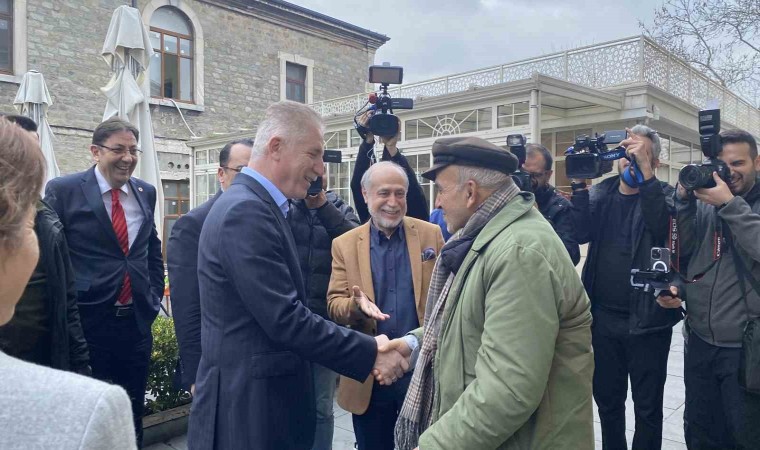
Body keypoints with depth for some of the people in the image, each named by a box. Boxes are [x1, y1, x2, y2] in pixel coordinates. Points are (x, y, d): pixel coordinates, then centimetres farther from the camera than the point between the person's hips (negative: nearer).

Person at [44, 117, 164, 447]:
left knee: (133, 413, 17)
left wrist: (154, 295, 10)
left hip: (137, 320, 4)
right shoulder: (63, 190, -7)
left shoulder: (145, 192, 7)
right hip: (88, 321, -4)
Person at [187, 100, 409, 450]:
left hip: (260, 393, 9)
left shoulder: (255, 205, 9)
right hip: (248, 403, -9)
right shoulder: (246, 211, -22)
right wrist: (370, 354, -19)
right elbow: (284, 318, -25)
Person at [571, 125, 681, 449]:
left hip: (647, 321, -3)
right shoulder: (601, 193, 6)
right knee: (607, 400, 17)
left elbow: (664, 227, -24)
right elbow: (579, 233, -11)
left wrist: (645, 173, -28)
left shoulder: (663, 195, -2)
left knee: (648, 408, 11)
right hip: (603, 317, 3)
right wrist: (579, 184, -20)